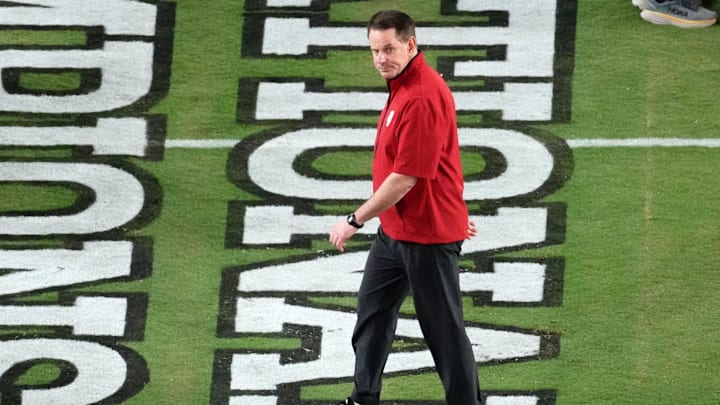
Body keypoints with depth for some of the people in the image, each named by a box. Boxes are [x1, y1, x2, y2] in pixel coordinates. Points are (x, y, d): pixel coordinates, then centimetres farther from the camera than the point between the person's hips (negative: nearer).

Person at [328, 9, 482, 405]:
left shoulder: (423, 98, -27)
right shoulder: (403, 86, 6)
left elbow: (405, 179, -27)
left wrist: (355, 220, -18)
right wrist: (454, 211, 22)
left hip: (428, 234, -11)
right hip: (394, 229, 11)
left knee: (444, 330, -1)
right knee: (372, 311, 20)